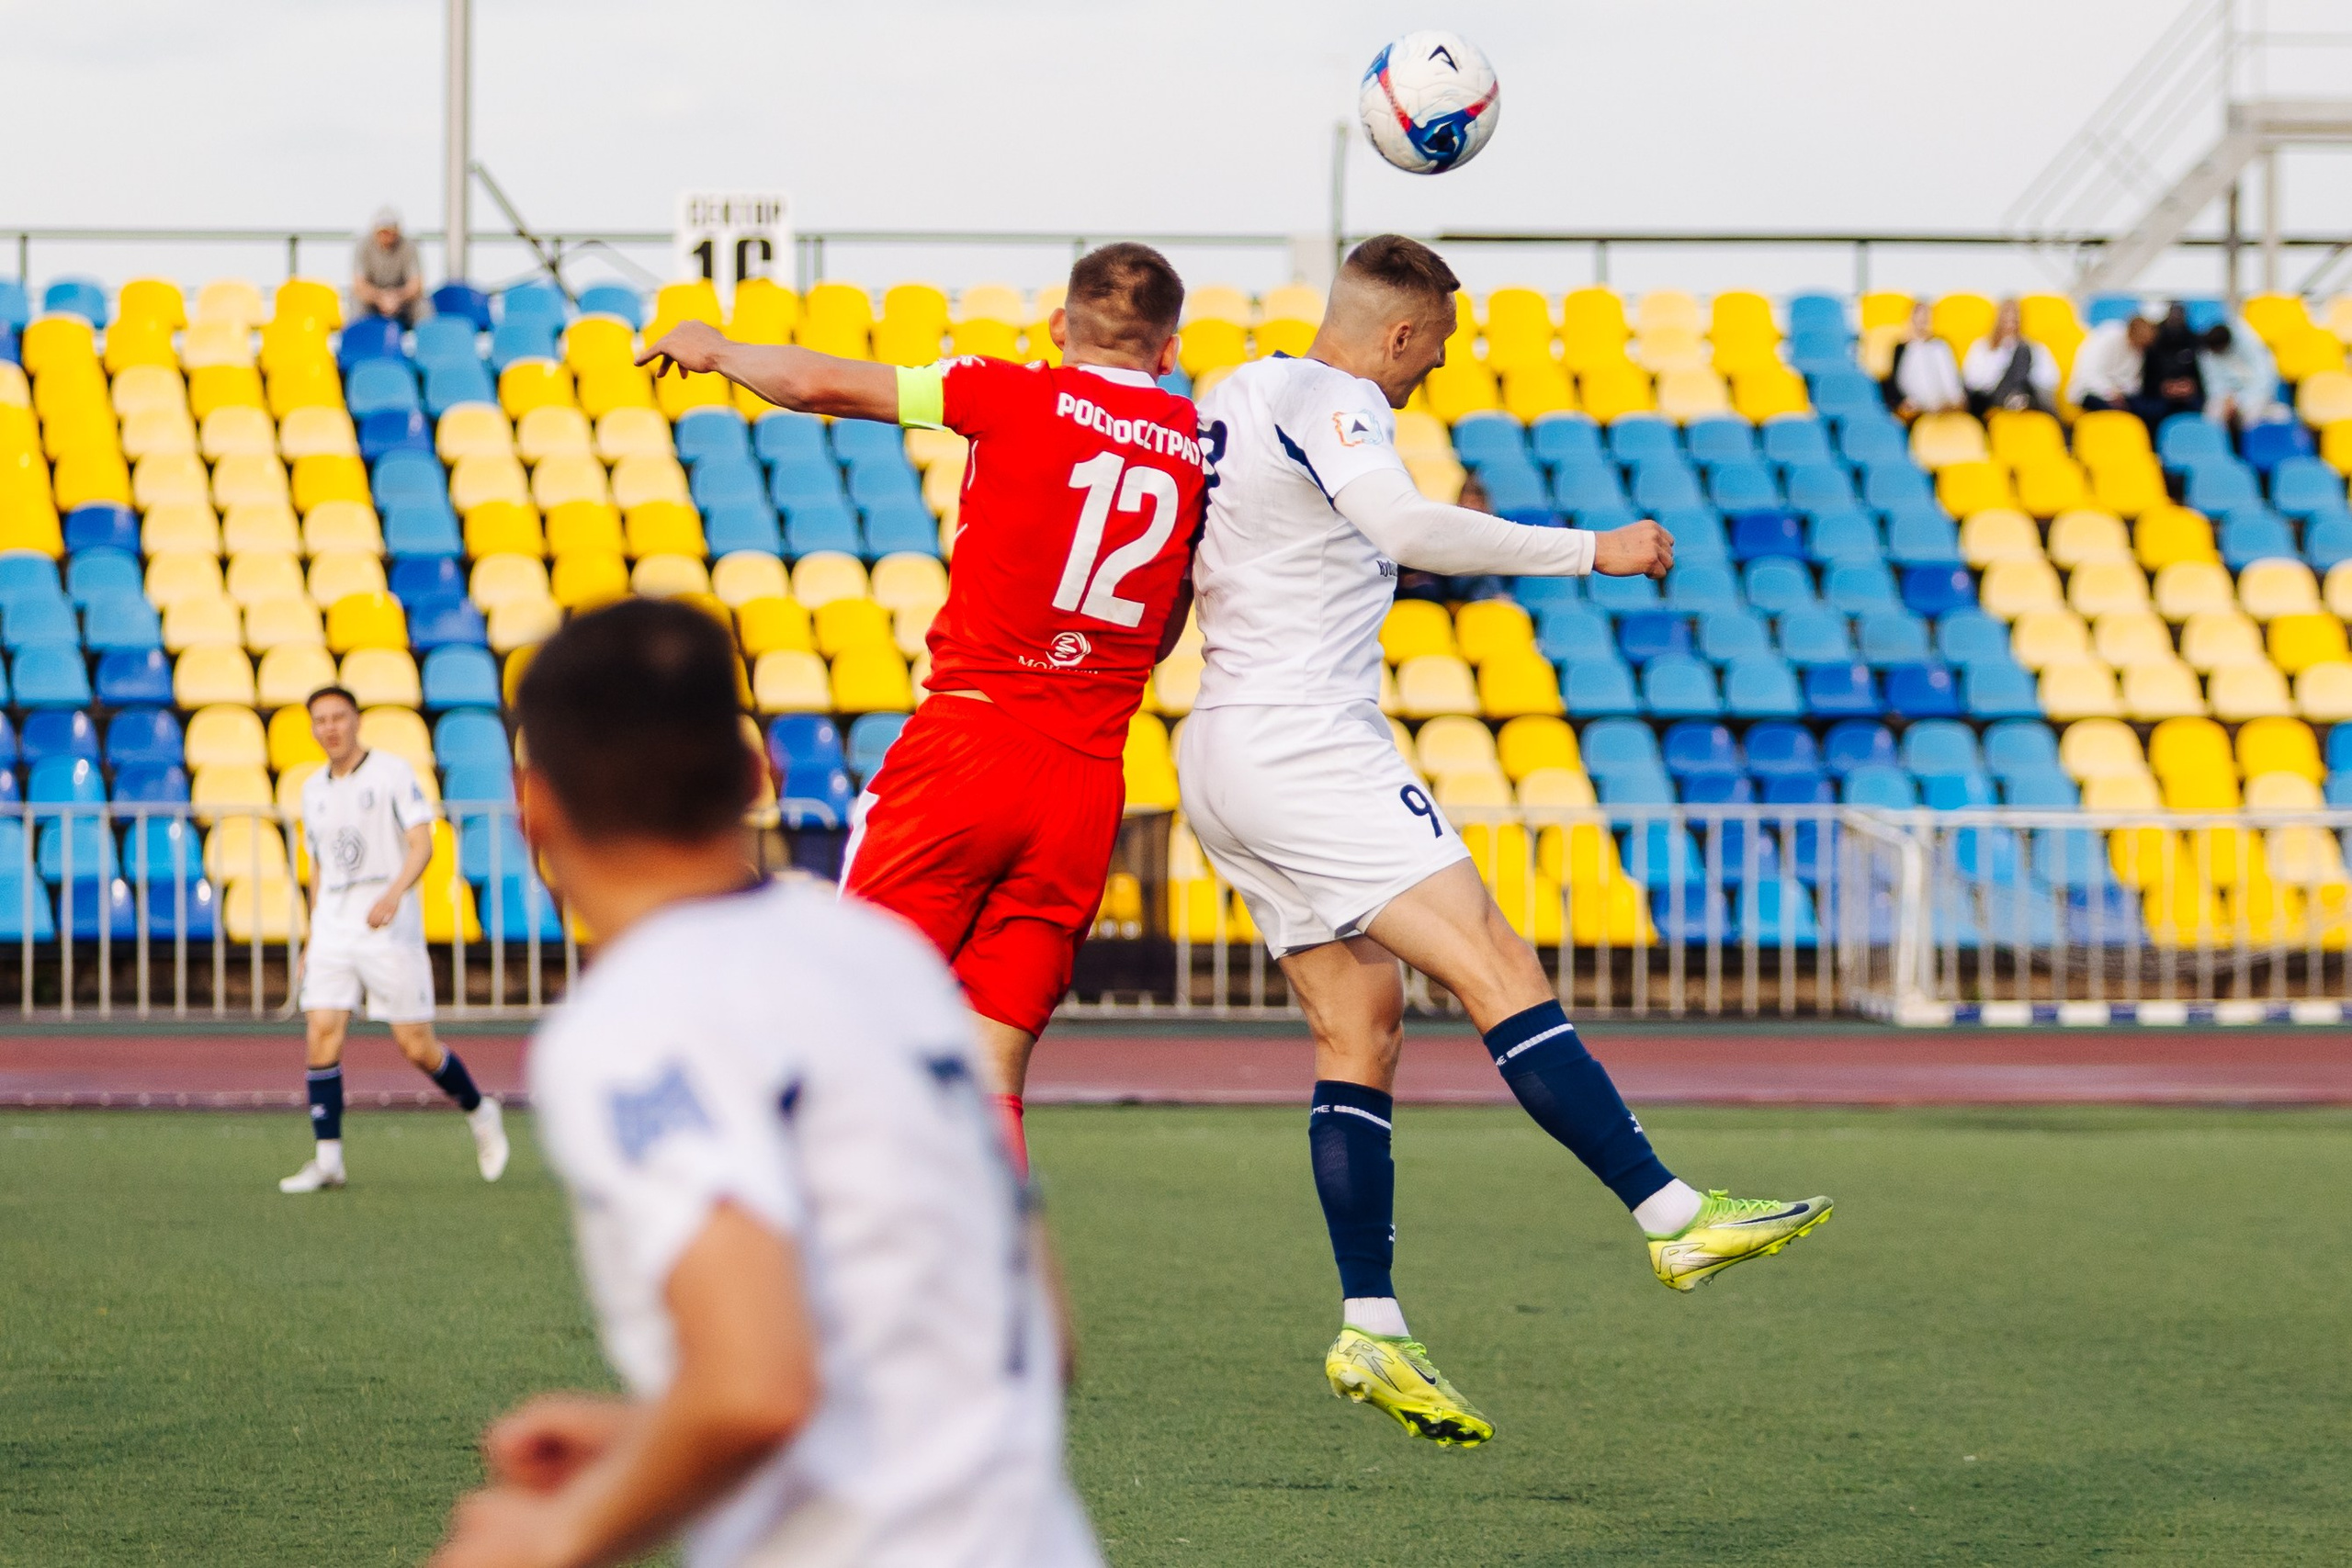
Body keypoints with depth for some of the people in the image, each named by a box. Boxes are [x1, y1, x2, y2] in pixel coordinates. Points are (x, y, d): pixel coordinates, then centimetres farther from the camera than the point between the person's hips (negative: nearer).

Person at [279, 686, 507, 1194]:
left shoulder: (393, 772, -3)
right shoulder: (313, 790, 15)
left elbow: (421, 844, -12)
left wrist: (394, 893, -28)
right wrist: (312, 937, 20)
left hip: (390, 927, -5)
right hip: (333, 929, 5)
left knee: (416, 1046, -3)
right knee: (323, 1033, -11)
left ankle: (479, 1112, 24)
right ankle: (327, 1160, -9)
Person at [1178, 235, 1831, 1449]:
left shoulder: (1227, 398, 18)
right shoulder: (1332, 404, -10)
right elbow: (1408, 528, -29)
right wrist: (1594, 551, -25)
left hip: (1219, 751, 10)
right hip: (1303, 743, -10)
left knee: (1359, 1025, 6)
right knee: (1499, 972, -14)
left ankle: (1371, 1329, -1)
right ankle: (1674, 1217, -21)